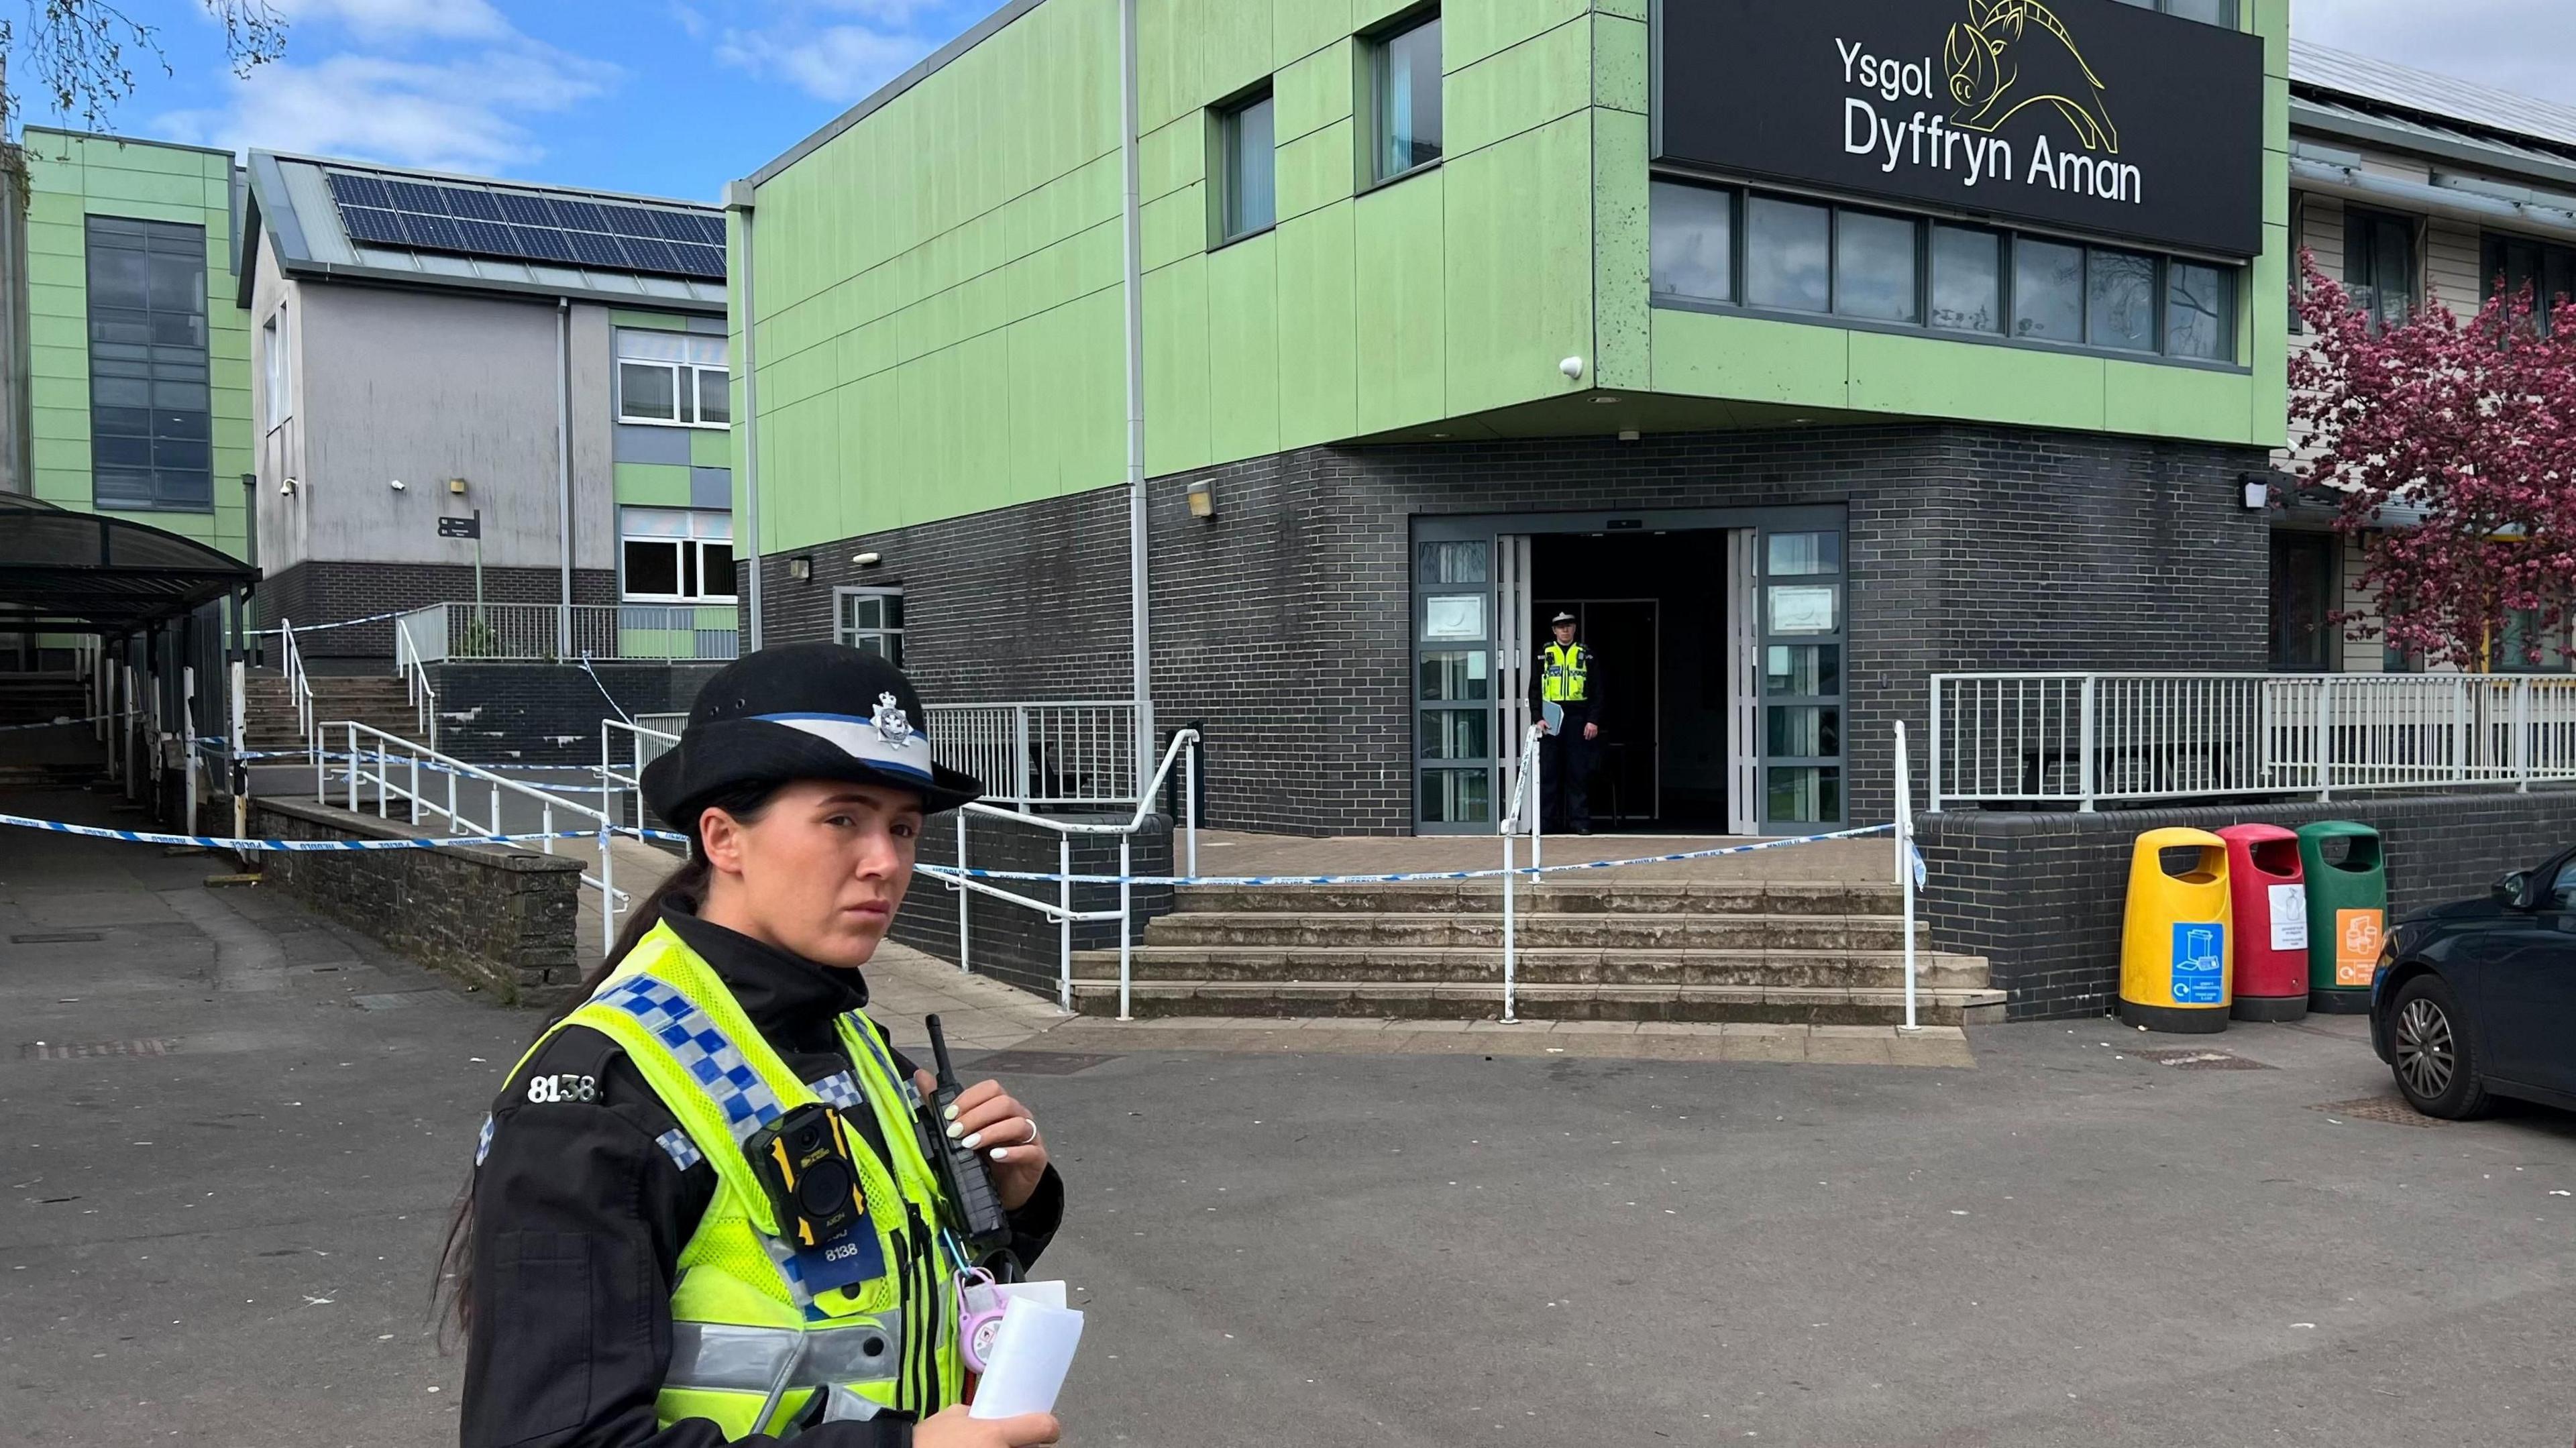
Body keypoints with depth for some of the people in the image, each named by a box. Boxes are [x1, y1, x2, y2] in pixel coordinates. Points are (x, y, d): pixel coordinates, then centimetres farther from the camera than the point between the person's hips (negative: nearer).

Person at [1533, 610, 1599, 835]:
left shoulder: (1586, 654, 9)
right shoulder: (1544, 653, 9)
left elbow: (1596, 690, 7)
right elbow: (1535, 688, 8)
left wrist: (1594, 721, -3)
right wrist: (1538, 717, -4)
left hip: (1578, 718, 0)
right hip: (1550, 718, 0)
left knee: (1579, 772, 1)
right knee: (1547, 771, 1)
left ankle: (1580, 820, 5)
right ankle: (1543, 819, 5)